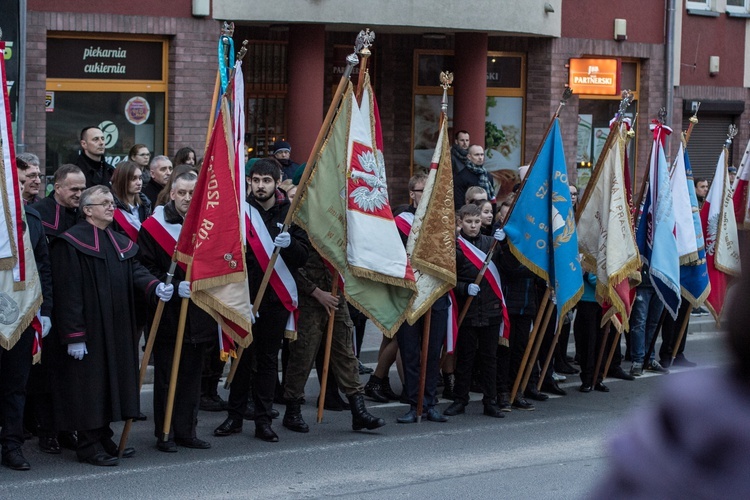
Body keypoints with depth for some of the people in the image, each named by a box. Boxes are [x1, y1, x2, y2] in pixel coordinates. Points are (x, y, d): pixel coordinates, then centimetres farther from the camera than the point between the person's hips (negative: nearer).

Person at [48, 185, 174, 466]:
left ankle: (104, 439, 21)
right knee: (89, 383, -4)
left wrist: (155, 287, -17)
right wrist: (73, 335, -20)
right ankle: (88, 445, 3)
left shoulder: (121, 243, 15)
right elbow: (67, 292, -16)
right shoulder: (71, 243, -11)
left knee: (113, 380, 11)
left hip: (117, 331, 8)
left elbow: (136, 272, 7)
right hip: (88, 330, -8)